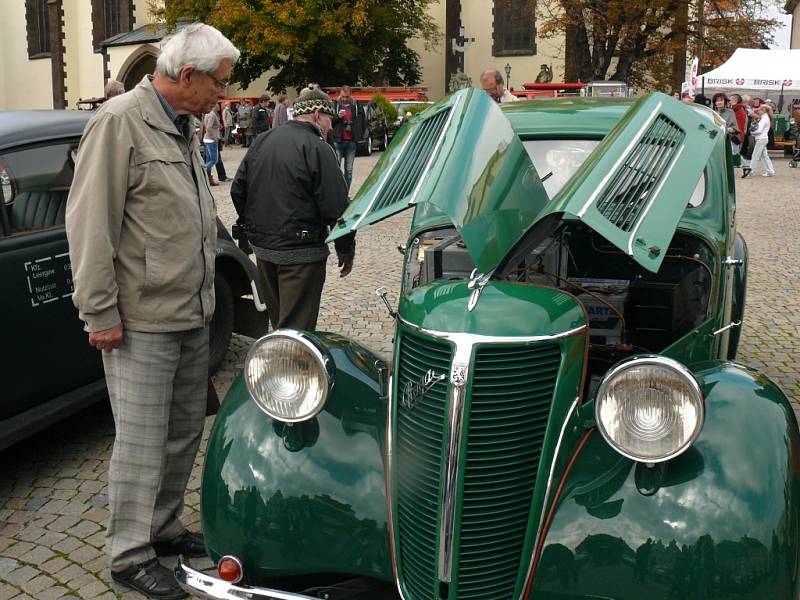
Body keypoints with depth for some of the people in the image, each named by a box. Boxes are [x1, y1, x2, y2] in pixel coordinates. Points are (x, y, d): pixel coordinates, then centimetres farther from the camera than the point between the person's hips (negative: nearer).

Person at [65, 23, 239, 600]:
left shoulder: (183, 128, 14)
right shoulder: (119, 121, -13)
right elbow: (89, 223, -16)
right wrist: (100, 313, -16)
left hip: (193, 315, 9)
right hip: (141, 320, -8)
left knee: (185, 432, 16)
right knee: (143, 442, 0)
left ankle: (165, 526, 32)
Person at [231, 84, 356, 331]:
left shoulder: (261, 142, 9)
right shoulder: (317, 149, -14)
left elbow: (237, 191, 14)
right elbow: (336, 207, -16)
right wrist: (346, 251, -6)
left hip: (262, 246, 8)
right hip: (301, 253, -8)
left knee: (278, 319, 23)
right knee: (296, 327, -3)